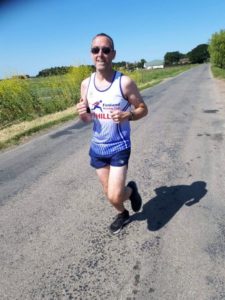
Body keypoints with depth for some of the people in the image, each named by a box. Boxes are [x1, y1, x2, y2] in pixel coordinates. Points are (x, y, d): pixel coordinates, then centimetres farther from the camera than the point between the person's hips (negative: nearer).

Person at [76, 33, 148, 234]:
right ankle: (122, 214, 49)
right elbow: (87, 119, 6)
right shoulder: (86, 84, -3)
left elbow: (143, 109, -5)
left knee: (115, 196, -6)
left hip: (119, 147, -4)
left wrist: (127, 115, -25)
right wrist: (82, 113, -17)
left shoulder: (125, 82, -14)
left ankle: (131, 189, 30)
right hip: (97, 147, 4)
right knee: (109, 192, 18)